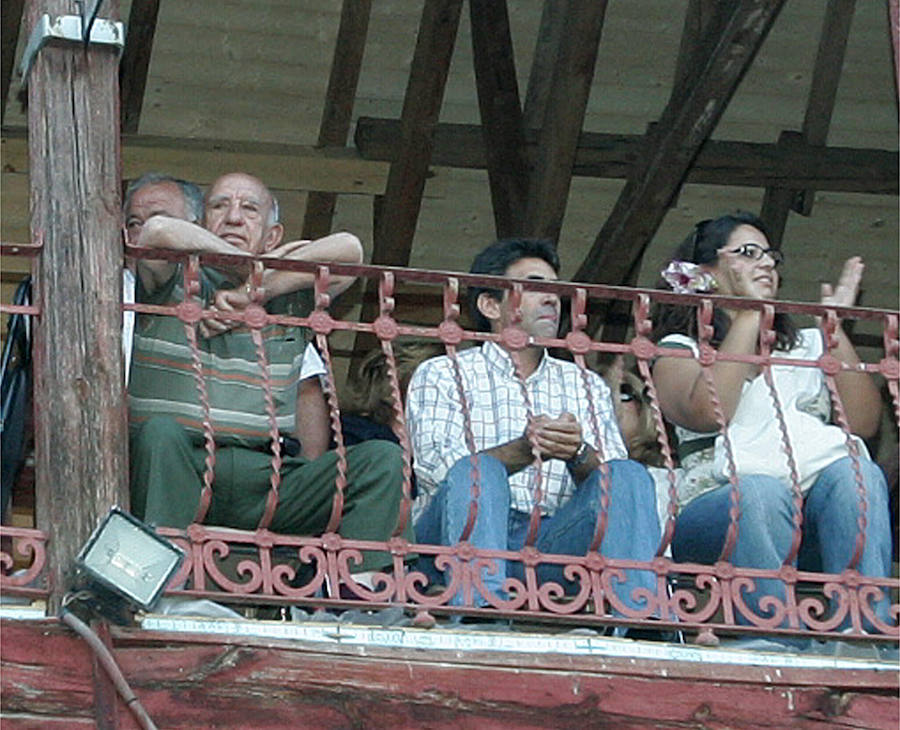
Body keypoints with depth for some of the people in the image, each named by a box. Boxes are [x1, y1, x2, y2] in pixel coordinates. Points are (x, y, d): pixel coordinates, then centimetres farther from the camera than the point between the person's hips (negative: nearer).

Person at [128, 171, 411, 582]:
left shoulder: (287, 301, 22)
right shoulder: (175, 289, 14)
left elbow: (347, 249, 4)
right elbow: (159, 232, -9)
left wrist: (251, 293, -3)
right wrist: (257, 268, 3)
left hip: (268, 479, 3)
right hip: (182, 474, -3)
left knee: (383, 459, -17)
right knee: (161, 431, -35)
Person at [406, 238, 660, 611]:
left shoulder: (586, 385, 26)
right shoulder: (440, 375, 14)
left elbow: (615, 479, 10)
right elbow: (435, 466, -5)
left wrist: (579, 455, -14)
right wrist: (522, 451, -22)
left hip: (550, 540, 3)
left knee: (628, 476, -21)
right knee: (477, 469, -32)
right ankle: (478, 607, -55)